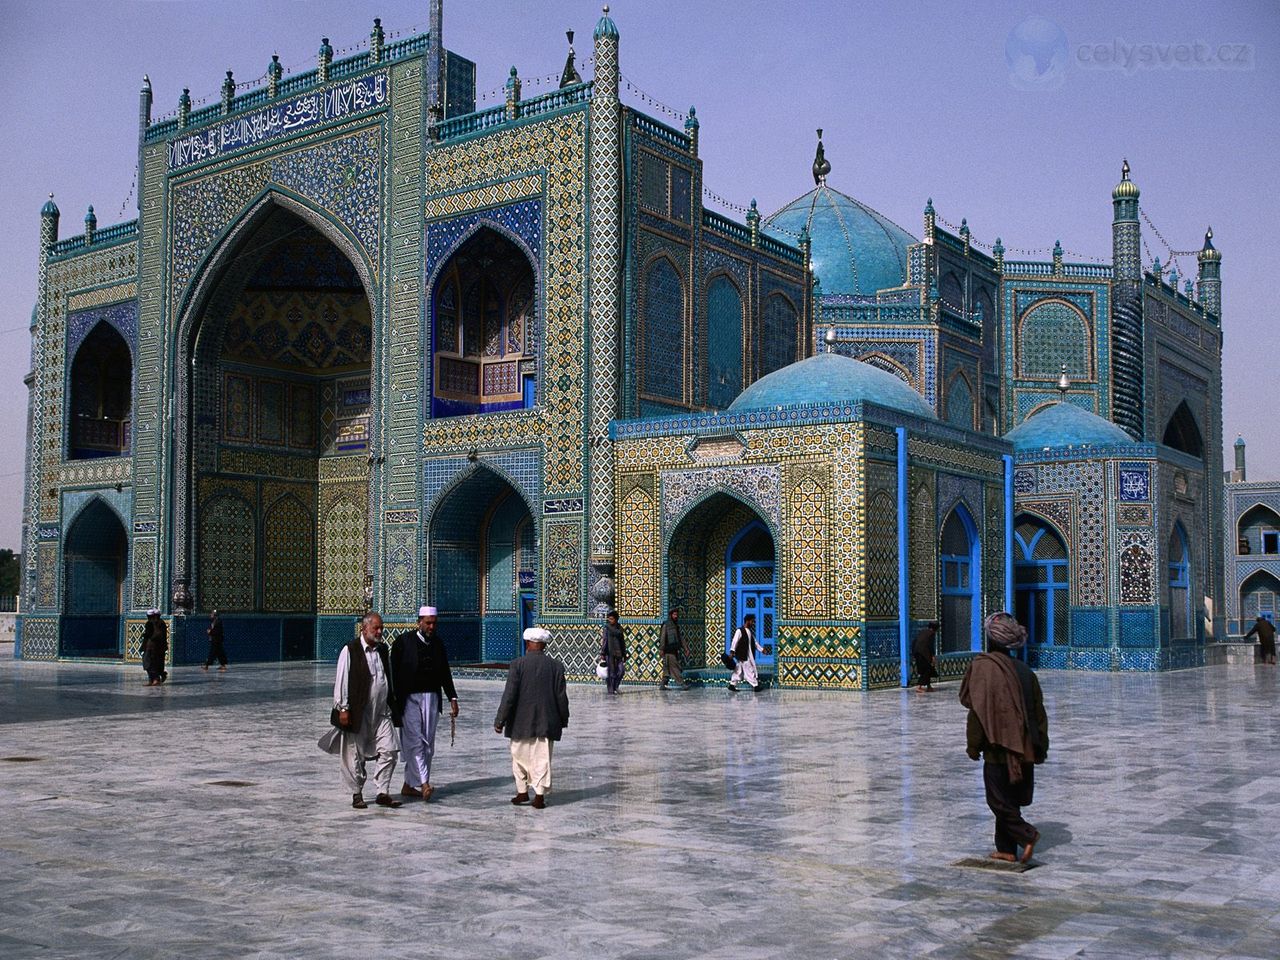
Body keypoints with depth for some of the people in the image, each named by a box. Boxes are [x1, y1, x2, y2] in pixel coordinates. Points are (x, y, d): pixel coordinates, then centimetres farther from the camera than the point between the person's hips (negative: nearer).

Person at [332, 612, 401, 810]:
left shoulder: (383, 650, 11)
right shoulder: (350, 651, -7)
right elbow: (341, 680, -8)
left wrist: (391, 704, 17)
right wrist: (343, 708, -11)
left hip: (381, 712, 5)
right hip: (358, 713, -5)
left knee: (389, 750, -3)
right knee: (355, 755, 4)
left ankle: (383, 793, 4)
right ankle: (357, 794, 18)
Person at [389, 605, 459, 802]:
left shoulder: (438, 643, 9)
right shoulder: (403, 641, -6)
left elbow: (445, 673, 16)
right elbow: (394, 672, -6)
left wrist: (452, 698, 10)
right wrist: (395, 701, -11)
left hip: (432, 699, 5)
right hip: (409, 699, -5)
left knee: (427, 745, 7)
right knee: (415, 742, -12)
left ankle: (409, 785, 16)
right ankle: (424, 784, -18)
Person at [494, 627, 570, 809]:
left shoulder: (517, 664, -9)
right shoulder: (556, 666, -2)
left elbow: (509, 695, -11)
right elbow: (561, 697, 2)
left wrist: (500, 720, -5)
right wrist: (563, 719, 15)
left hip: (521, 723, -1)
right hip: (545, 722, 2)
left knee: (520, 757, 14)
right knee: (542, 759, 6)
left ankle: (522, 792, 18)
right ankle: (539, 796, 6)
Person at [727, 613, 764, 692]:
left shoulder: (750, 631, 14)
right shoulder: (739, 631, -12)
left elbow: (755, 642, 21)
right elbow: (735, 642, -16)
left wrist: (761, 649, 17)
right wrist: (732, 651, -23)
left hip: (749, 655, 9)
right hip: (742, 655, -9)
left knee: (739, 671, 10)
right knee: (749, 670, -5)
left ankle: (732, 685, 15)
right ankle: (755, 685, -1)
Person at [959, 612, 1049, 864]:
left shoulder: (983, 666, -13)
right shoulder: (1023, 670, 6)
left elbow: (978, 709, -15)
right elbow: (1038, 710, 10)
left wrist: (973, 746, -6)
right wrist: (1040, 747, 18)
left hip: (999, 746, -6)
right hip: (1024, 747, 6)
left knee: (999, 800, 4)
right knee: (1009, 799, 15)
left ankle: (1027, 835, -12)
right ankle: (1006, 849, 18)